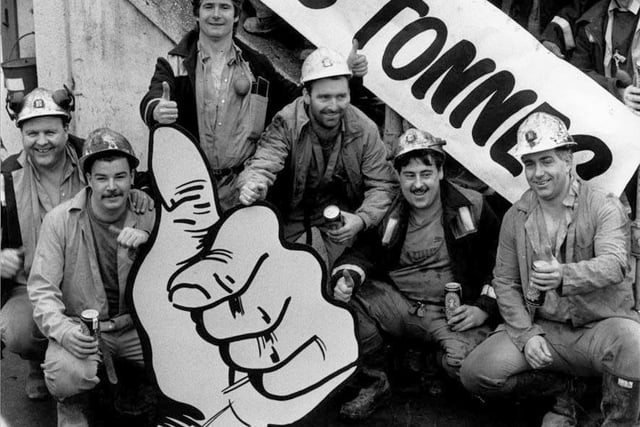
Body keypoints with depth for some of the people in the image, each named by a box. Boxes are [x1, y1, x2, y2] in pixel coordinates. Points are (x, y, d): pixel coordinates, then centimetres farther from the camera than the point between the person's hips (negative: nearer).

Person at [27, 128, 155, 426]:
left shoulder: (148, 216, -1)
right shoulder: (60, 220, -8)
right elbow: (42, 288, -10)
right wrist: (63, 330, -28)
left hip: (137, 325, 2)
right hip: (82, 328, -2)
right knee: (65, 374, -33)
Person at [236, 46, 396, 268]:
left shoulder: (364, 130, -12)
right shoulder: (286, 123, -17)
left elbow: (382, 186, -9)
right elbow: (263, 164, -28)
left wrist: (362, 219, -29)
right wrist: (252, 184, -54)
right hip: (291, 215, 0)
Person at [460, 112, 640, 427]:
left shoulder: (604, 207, -5)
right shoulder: (516, 217, 6)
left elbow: (613, 263, -22)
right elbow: (505, 282, 5)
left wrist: (564, 276, -43)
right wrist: (526, 335, -11)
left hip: (601, 325, -3)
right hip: (540, 327, 3)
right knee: (475, 374, -16)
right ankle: (558, 390, 9)